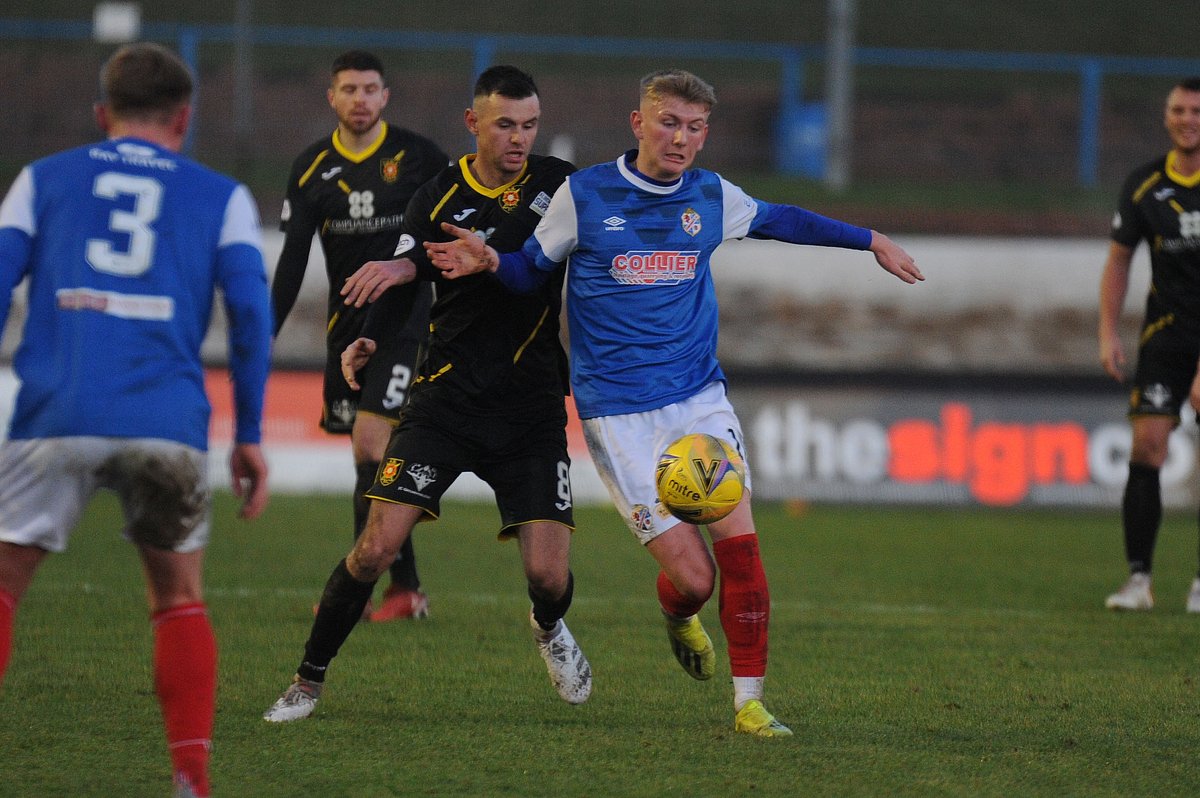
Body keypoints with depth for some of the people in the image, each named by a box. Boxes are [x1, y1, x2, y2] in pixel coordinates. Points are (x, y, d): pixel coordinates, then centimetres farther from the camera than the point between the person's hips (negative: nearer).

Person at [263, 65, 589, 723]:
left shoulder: (556, 183, 0)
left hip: (533, 406, 0)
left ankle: (549, 630, 31)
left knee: (548, 575, -7)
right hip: (446, 393, 0)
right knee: (377, 547, -12)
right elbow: (399, 283, -7)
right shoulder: (439, 195, 0)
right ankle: (308, 681, 5)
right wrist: (368, 341, -29)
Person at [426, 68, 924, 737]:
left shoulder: (712, 197, 5)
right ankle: (679, 618, 28)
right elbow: (535, 268, 8)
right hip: (620, 414, -4)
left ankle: (749, 701, 0)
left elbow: (778, 220, 24)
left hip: (700, 396, 4)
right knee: (692, 576, -10)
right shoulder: (582, 195, -4)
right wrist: (490, 262, -14)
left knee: (739, 541, -12)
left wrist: (871, 241, 26)